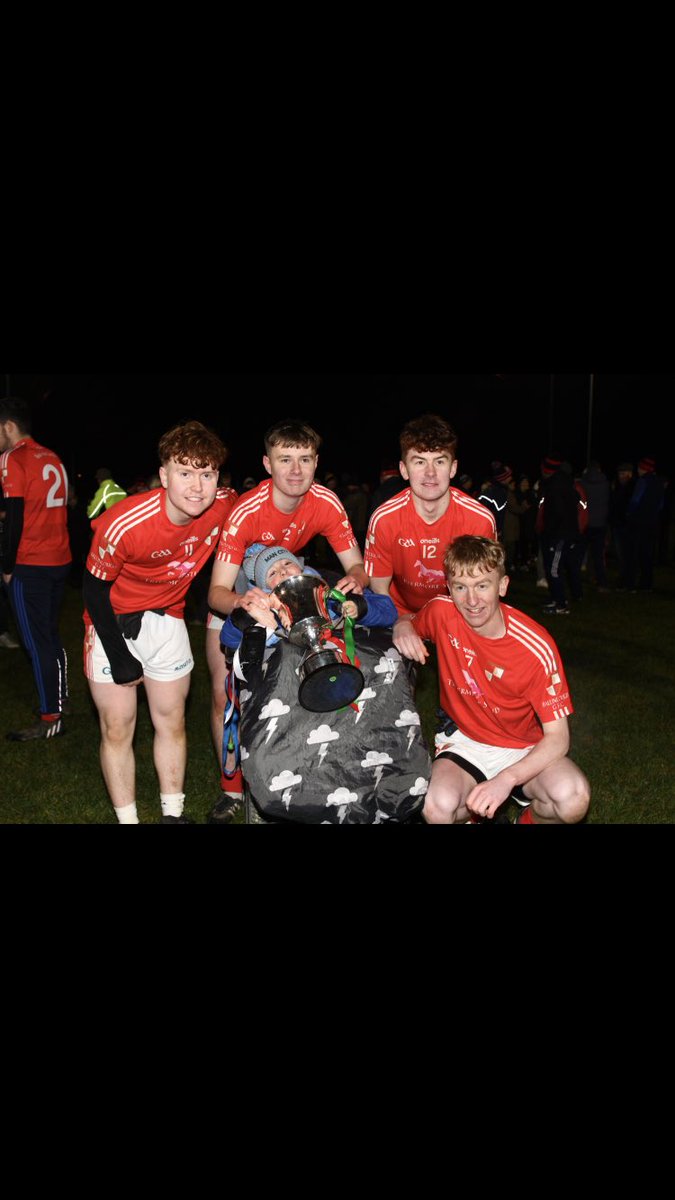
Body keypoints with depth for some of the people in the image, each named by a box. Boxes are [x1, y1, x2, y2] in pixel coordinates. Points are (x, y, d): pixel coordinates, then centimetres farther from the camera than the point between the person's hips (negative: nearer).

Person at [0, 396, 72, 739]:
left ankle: (51, 719, 1)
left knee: (37, 642, -3)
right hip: (60, 560, 8)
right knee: (50, 634, 18)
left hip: (30, 566, -8)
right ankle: (60, 695, 28)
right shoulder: (53, 459, 12)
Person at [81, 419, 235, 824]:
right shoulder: (125, 524, -30)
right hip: (114, 623, -4)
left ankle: (174, 814, 25)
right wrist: (119, 658, -14)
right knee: (118, 729, 0)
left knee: (172, 722, 11)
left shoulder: (224, 507, -18)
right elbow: (95, 588, -16)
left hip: (167, 619, 4)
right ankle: (127, 819, 14)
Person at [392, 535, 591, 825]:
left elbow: (557, 736, -18)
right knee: (438, 808, -32)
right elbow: (409, 622, 12)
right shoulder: (442, 612, -13)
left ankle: (529, 819, 5)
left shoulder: (536, 647, -21)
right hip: (463, 739, 1)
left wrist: (506, 779, -35)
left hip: (525, 750, -1)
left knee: (573, 799, -32)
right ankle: (473, 811, 7)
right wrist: (403, 630, -15)